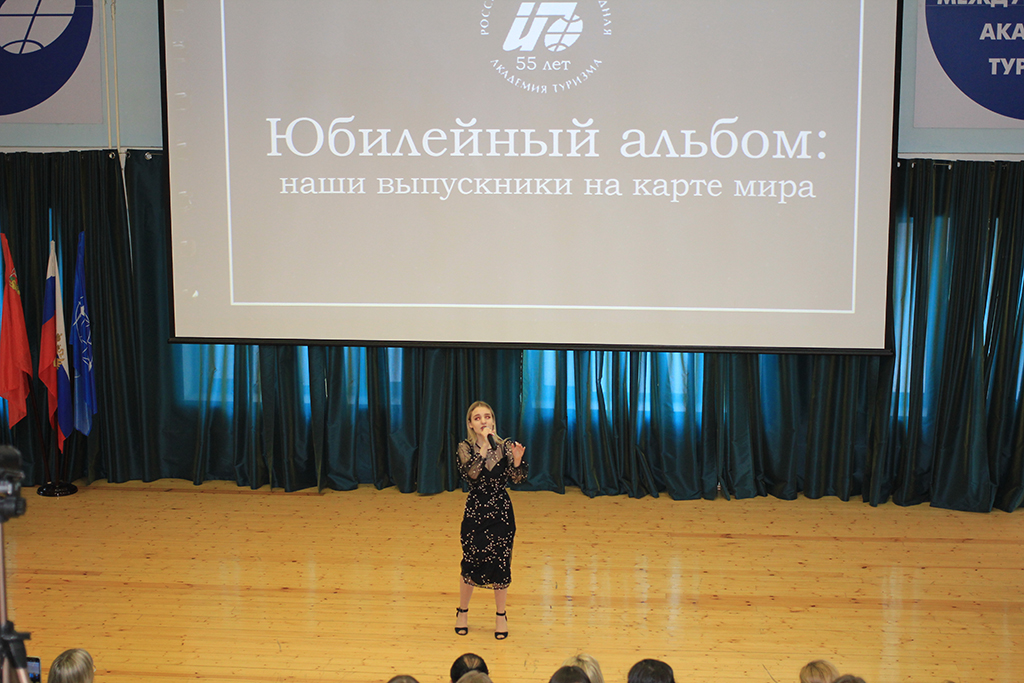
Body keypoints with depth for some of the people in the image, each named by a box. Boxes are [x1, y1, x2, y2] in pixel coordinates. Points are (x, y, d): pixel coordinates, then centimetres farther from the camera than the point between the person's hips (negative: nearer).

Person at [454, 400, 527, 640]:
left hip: (501, 512, 1)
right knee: (472, 564, 5)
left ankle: (500, 616, 23)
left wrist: (517, 459, -28)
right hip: (475, 512, -1)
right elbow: (471, 473, -24)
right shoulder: (466, 447, -6)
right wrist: (485, 445, -30)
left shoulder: (504, 446, -2)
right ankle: (462, 611, 29)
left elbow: (518, 478, -8)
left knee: (500, 564, 5)